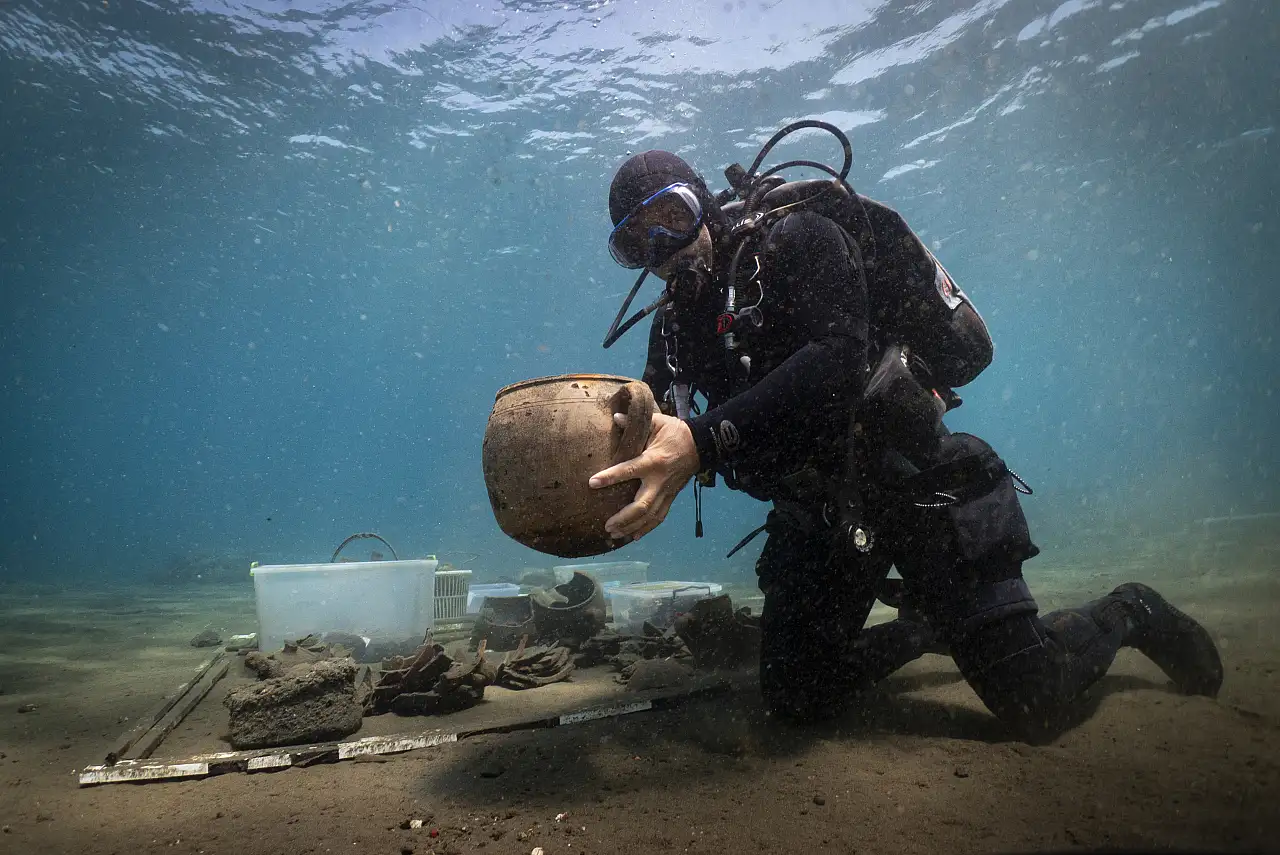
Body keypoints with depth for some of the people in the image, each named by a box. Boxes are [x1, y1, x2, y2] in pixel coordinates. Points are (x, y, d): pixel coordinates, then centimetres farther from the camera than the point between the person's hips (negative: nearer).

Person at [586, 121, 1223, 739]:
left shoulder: (795, 237, -13)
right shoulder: (676, 323, 7)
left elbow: (837, 358, -31)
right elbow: (648, 435, 4)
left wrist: (704, 439, -42)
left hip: (909, 479, -6)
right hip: (820, 510, 7)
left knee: (1037, 704, -6)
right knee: (794, 699, 8)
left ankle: (1128, 614, 28)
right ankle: (932, 627, 31)